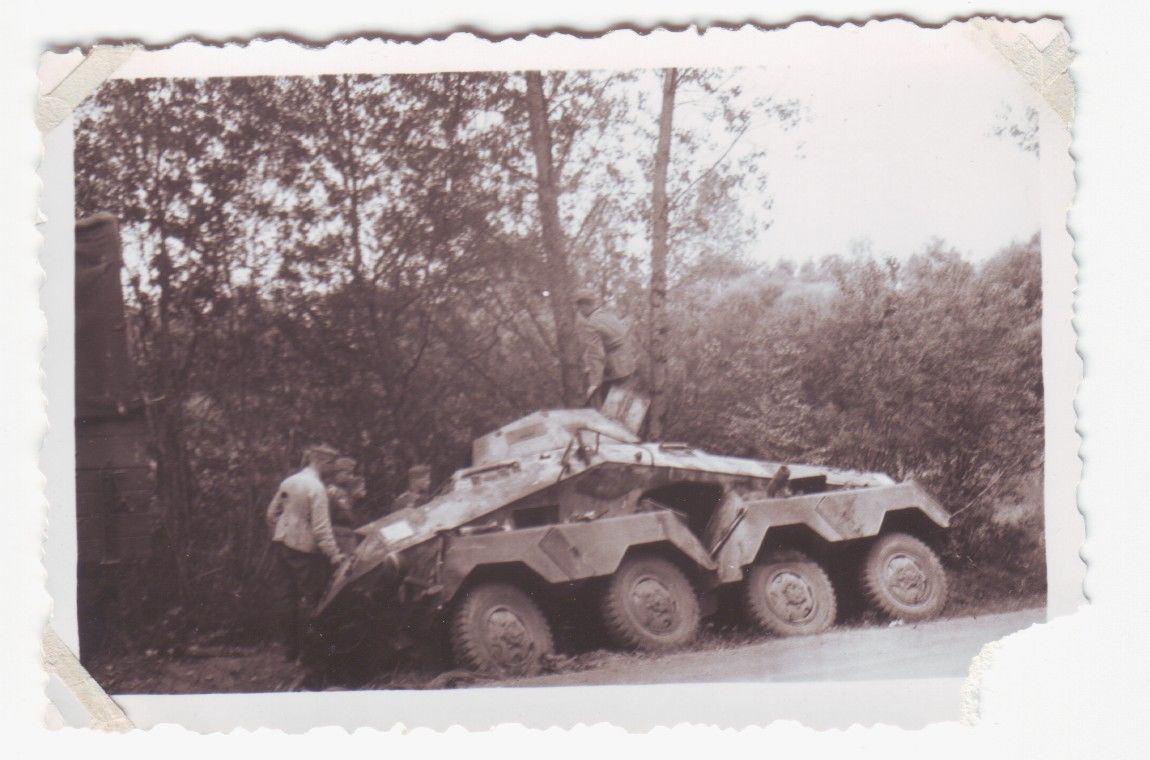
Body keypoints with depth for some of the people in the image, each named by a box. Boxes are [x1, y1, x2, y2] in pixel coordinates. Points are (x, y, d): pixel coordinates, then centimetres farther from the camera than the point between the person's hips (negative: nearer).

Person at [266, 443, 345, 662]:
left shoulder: (289, 482, 7)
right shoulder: (316, 488, -18)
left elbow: (272, 513, 14)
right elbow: (321, 527, -23)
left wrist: (278, 538, 25)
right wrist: (334, 554, -21)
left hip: (283, 545, 8)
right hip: (304, 550, -8)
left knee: (295, 597, 17)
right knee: (309, 599, -1)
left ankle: (292, 648, 24)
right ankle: (305, 650, 1)